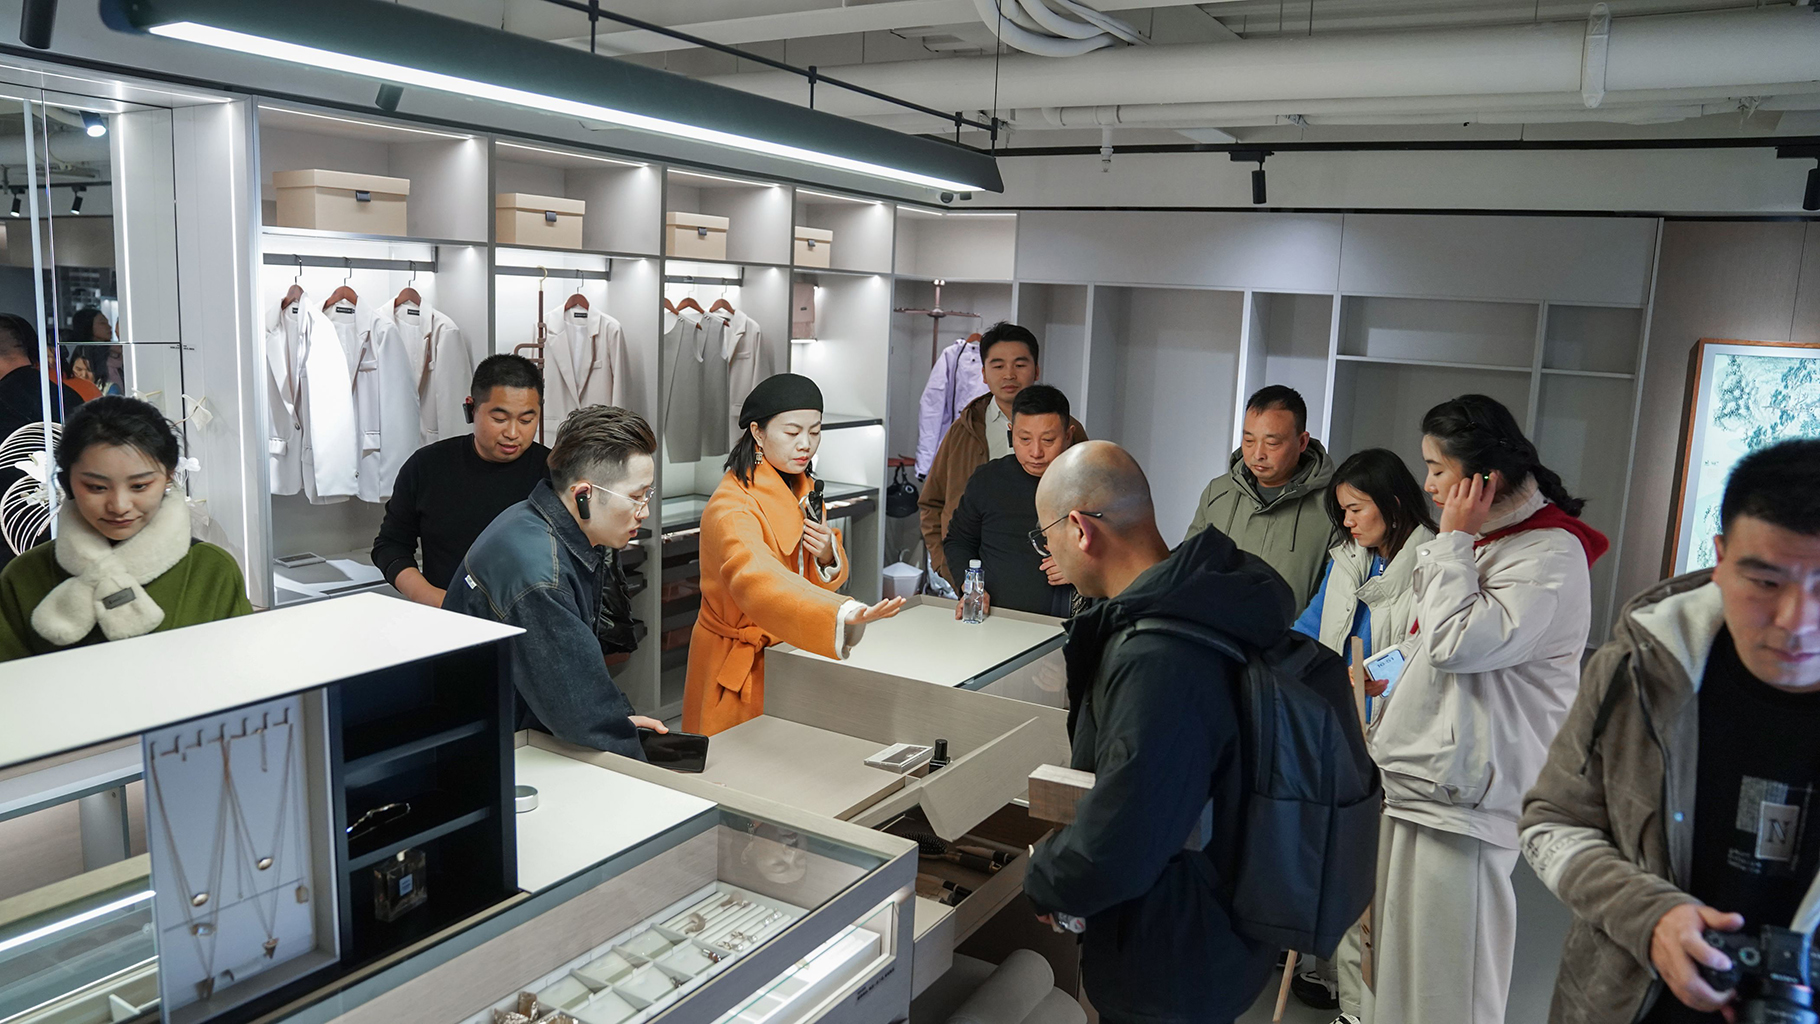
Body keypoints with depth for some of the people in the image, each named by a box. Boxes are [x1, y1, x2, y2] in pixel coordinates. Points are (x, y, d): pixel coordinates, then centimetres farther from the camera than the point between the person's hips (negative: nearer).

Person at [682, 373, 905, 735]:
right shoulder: (731, 508, -23)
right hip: (739, 672, -7)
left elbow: (824, 580, 13)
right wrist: (842, 613, -60)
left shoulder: (803, 491, 6)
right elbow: (753, 577, -44)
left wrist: (828, 556, -12)